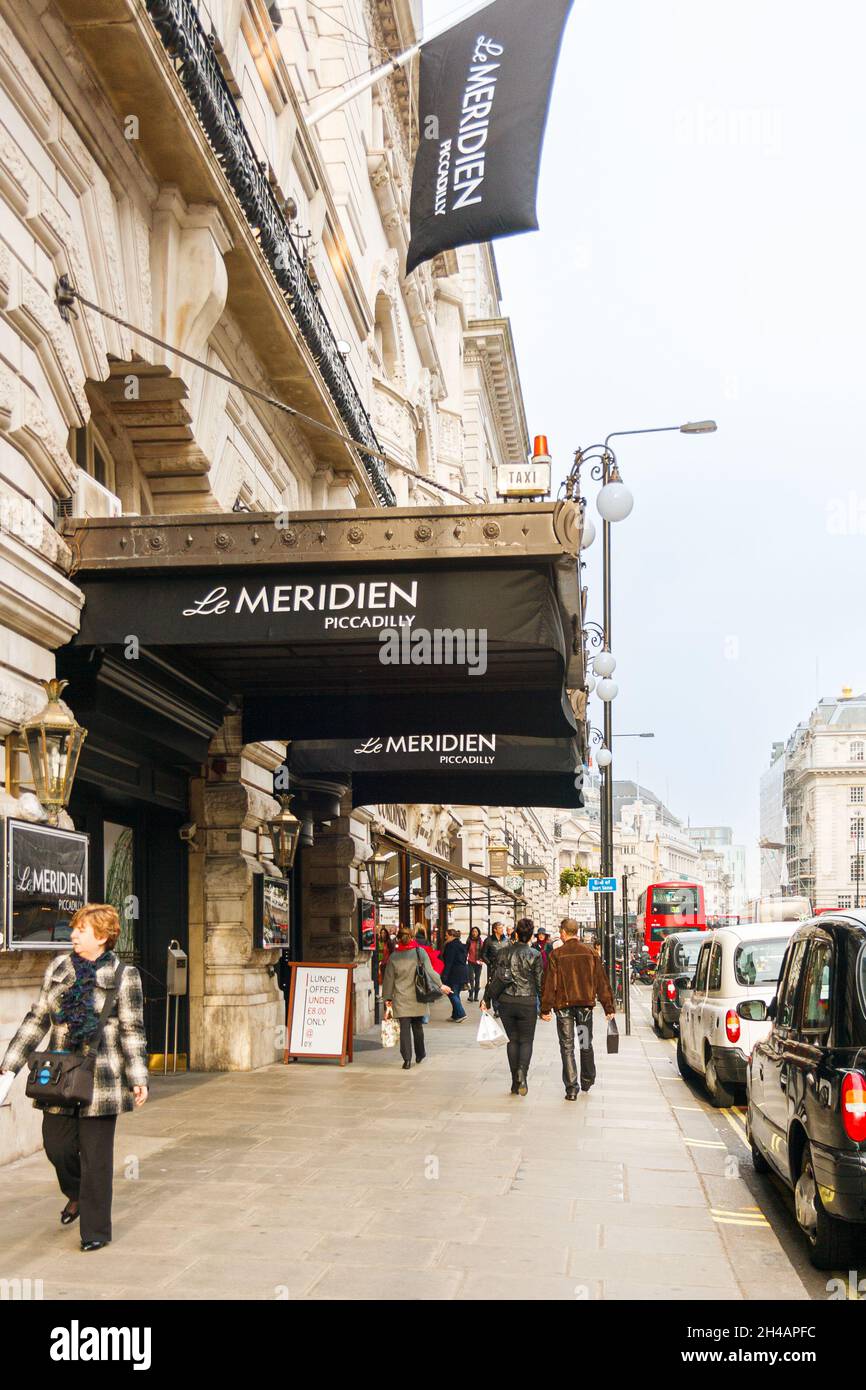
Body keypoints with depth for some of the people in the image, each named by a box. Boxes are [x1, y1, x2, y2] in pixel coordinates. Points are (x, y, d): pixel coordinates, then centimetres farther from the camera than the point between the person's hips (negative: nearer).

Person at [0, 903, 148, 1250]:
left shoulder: (123, 976, -5)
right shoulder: (58, 968, 7)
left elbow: (132, 1030, -3)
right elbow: (37, 1019, 12)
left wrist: (138, 1079, -9)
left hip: (100, 1079, -4)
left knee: (95, 1156, 1)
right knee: (56, 1144, 9)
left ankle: (95, 1230, 15)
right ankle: (76, 1195, 42)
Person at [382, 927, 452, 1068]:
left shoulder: (393, 956, 0)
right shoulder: (420, 952, -2)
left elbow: (389, 978, 5)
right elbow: (429, 971, -7)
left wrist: (387, 997, 12)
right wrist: (440, 985, 1)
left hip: (401, 998, -1)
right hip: (418, 998, 1)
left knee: (404, 1027, -2)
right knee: (417, 1026, 16)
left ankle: (407, 1059, -9)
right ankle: (420, 1054, 29)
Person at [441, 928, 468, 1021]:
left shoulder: (451, 945, -12)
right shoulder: (461, 945, 15)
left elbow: (448, 962, -17)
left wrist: (444, 976, -18)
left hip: (454, 973, -9)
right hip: (463, 971, 9)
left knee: (452, 994, -4)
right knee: (456, 994, 14)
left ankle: (461, 1014, -11)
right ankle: (456, 1015, 16)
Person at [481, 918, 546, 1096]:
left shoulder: (504, 953, 2)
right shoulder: (534, 955, -7)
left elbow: (493, 978, 4)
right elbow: (539, 982, -6)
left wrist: (486, 999, 12)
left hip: (506, 1002, 3)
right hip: (527, 1003, -3)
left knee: (512, 1040, 13)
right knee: (526, 1040, 8)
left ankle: (515, 1082, 11)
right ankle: (522, 1071, -18)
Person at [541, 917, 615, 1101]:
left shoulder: (556, 955, -7)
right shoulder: (590, 953, 1)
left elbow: (550, 984, -8)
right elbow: (602, 981, 3)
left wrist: (545, 1009, -3)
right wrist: (608, 1007, 7)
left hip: (564, 1005, -3)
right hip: (586, 1003, 3)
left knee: (567, 1047, 3)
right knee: (586, 1044, 19)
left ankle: (571, 1088, -1)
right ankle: (587, 1080, 32)